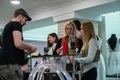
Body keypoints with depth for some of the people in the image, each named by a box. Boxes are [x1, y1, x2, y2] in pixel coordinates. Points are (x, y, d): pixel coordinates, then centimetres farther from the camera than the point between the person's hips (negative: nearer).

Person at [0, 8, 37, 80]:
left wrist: (23, 51, 23)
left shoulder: (7, 25, 25)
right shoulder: (16, 24, -4)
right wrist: (31, 47, -2)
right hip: (11, 65, -9)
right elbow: (18, 43, -19)